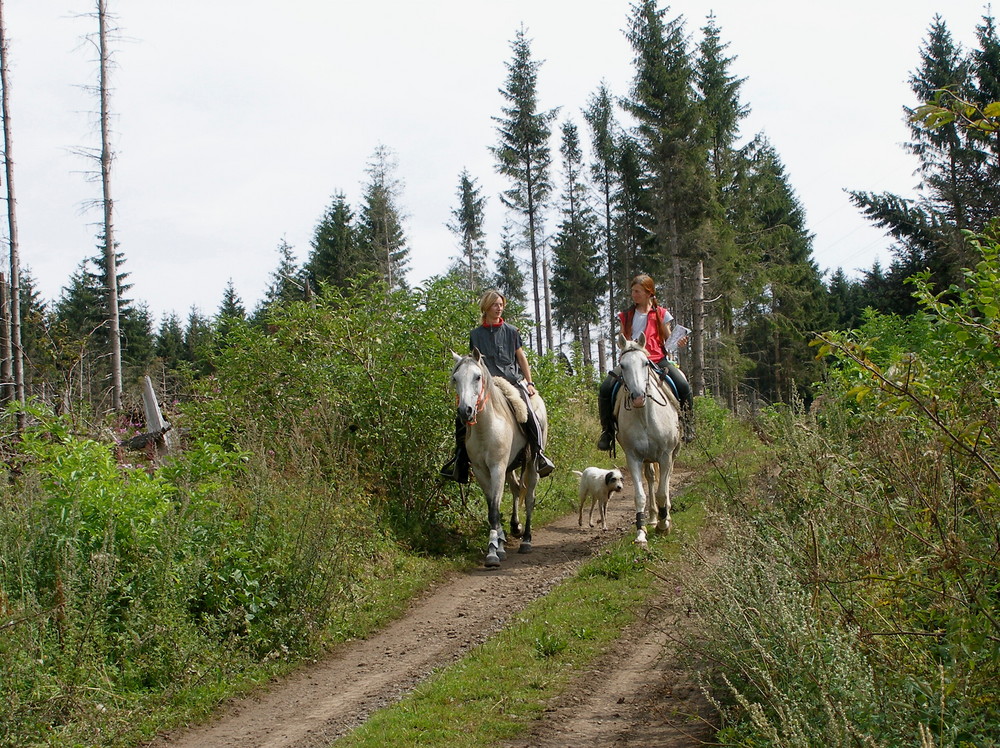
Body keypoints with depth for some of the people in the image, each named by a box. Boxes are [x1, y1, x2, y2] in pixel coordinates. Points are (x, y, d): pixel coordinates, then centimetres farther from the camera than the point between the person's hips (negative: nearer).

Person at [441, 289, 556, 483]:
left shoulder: (511, 331, 10)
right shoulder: (476, 334, 12)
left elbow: (521, 358, 13)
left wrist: (529, 383, 6)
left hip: (513, 380, -2)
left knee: (528, 413, -27)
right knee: (462, 418, -13)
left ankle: (539, 455, -19)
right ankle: (459, 460, -2)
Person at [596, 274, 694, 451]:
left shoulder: (660, 314, 8)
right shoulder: (626, 315, 14)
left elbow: (668, 340, 10)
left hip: (657, 359, -2)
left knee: (683, 386, -24)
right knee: (605, 389, -19)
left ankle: (687, 425, -1)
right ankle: (607, 430, -3)